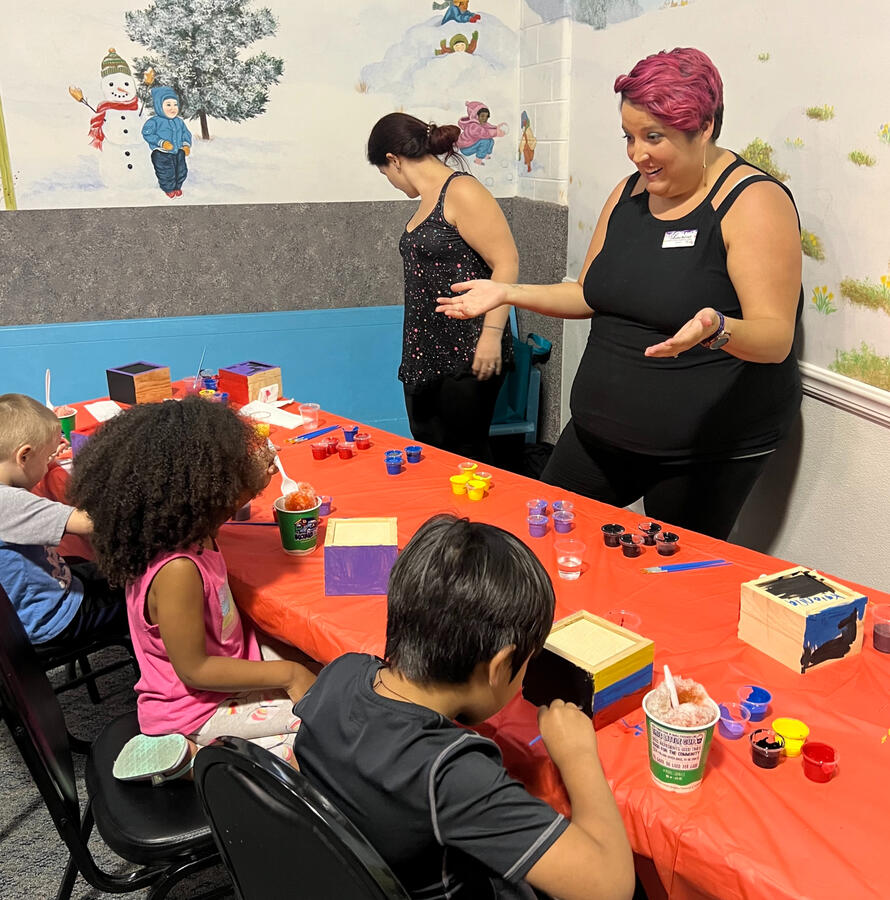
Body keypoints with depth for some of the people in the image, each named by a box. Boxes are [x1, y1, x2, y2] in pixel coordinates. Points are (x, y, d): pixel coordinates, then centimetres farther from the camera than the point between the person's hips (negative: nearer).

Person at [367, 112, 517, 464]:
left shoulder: (462, 192, -10)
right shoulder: (428, 200, 17)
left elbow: (506, 263, -17)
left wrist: (491, 335, -23)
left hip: (468, 355, -9)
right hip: (425, 356, 9)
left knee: (465, 456, -2)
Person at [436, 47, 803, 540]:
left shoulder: (753, 201, -14)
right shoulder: (629, 193, 7)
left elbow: (776, 337, -20)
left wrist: (716, 330, -41)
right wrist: (506, 293, 4)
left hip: (709, 452, -6)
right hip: (600, 433, 7)